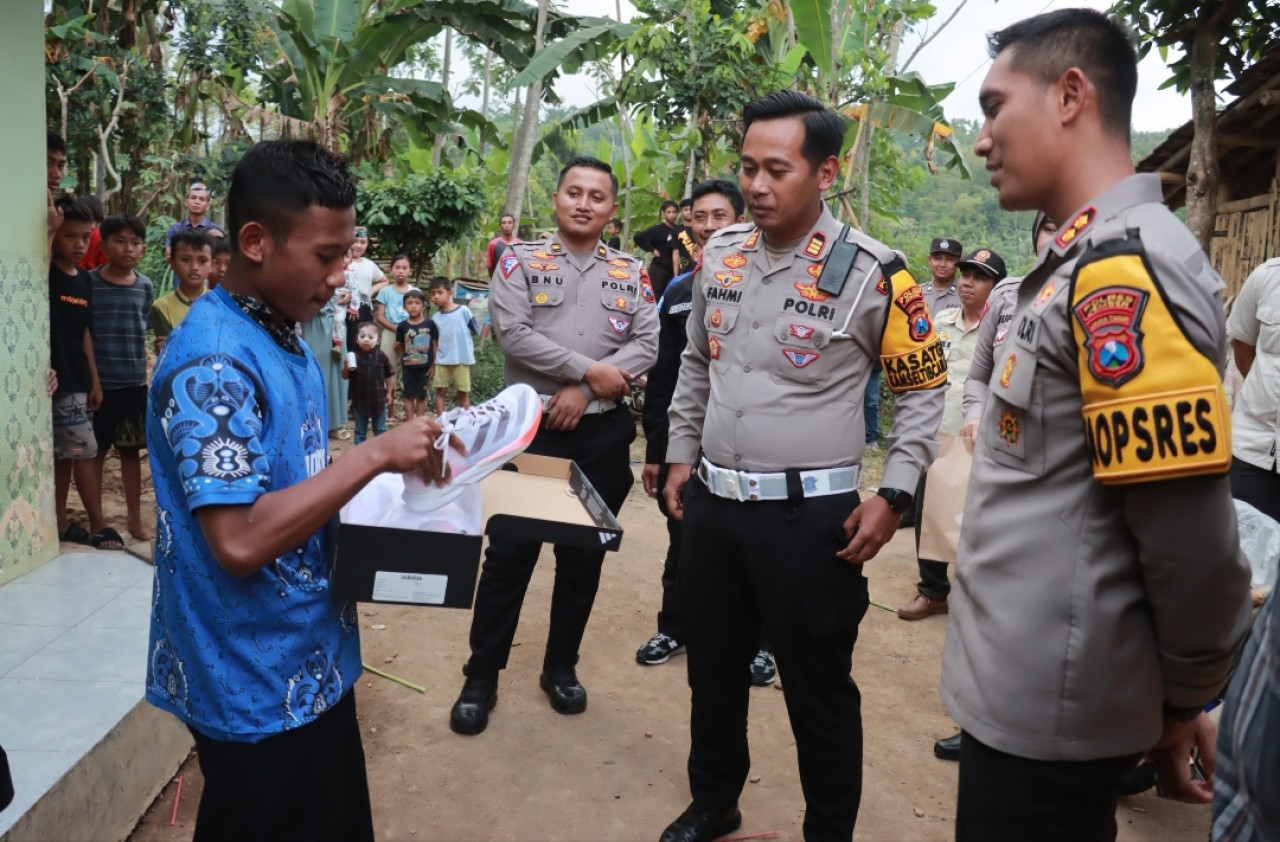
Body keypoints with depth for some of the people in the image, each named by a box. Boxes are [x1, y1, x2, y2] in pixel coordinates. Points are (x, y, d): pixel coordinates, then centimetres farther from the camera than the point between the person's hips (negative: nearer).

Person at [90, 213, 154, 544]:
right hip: (99, 382, -3)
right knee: (96, 451, 7)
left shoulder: (145, 286, 3)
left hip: (135, 382, 3)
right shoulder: (89, 282, -8)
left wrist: (142, 368, 9)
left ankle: (135, 520, 23)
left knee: (131, 450, 12)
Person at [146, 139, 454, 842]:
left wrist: (394, 467, 1)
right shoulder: (213, 362, -23)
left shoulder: (281, 336, 7)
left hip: (311, 664, 9)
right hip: (261, 687, -9)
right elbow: (240, 540, -29)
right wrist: (374, 454, -25)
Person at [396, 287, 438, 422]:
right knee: (409, 396, 7)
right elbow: (399, 346, 8)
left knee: (421, 396, 9)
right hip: (408, 367, 1)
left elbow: (435, 345, 1)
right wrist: (397, 346, -12)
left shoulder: (430, 324, -4)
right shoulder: (402, 326, -2)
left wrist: (433, 365, -1)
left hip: (425, 367, -1)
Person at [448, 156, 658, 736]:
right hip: (531, 428, -2)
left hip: (603, 433, 3)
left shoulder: (630, 274, 7)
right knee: (509, 554, 2)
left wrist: (583, 392, -14)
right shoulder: (520, 262, 0)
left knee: (583, 557, 11)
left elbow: (648, 344, -3)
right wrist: (590, 370, -15)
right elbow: (513, 334, -13)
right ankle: (481, 677, 16)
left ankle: (561, 667, 29)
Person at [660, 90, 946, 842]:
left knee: (818, 689, 9)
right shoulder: (720, 255, 4)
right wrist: (682, 455, 14)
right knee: (712, 669, 20)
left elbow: (925, 388, -3)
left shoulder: (871, 272, -11)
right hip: (713, 502, 5)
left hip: (809, 515, -5)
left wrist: (892, 496, -10)